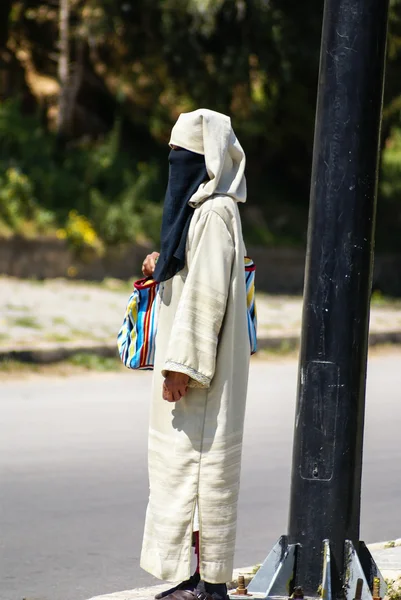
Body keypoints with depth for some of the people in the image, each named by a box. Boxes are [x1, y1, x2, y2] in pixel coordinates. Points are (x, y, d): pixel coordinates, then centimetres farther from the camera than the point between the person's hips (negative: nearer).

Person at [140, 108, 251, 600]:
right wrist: (162, 271, 8)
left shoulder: (214, 213, -16)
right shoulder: (200, 206, 14)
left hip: (202, 359, -10)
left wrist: (183, 366, -22)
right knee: (185, 460, 12)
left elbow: (209, 292, -21)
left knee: (200, 459, -8)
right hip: (189, 357, 10)